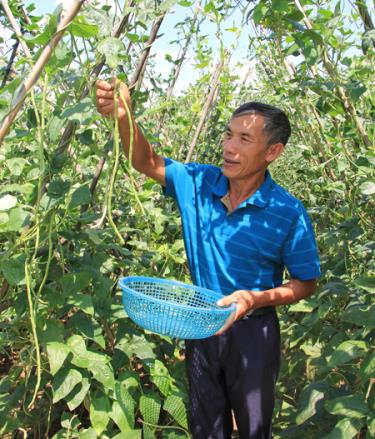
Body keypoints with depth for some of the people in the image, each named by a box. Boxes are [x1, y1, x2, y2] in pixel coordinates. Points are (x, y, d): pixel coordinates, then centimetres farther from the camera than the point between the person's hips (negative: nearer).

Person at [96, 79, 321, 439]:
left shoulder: (288, 213, -20)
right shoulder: (198, 183, -10)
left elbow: (306, 283, -10)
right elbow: (147, 162, -9)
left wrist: (256, 298, -28)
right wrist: (123, 115, -28)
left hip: (253, 331, -3)